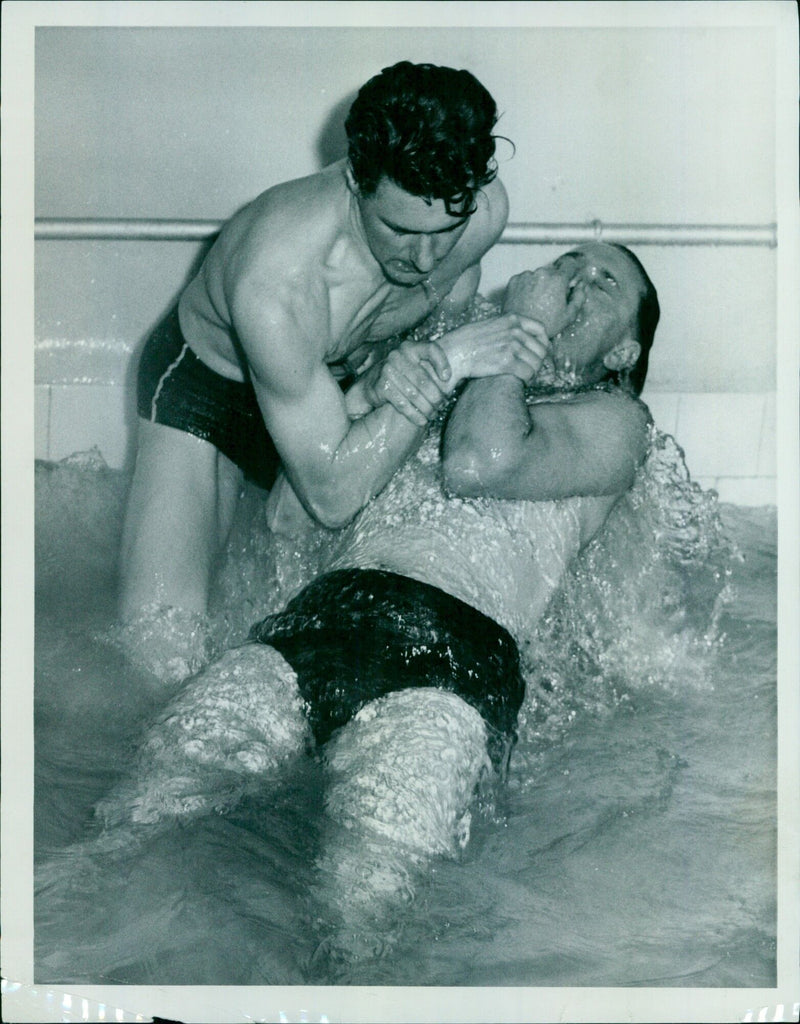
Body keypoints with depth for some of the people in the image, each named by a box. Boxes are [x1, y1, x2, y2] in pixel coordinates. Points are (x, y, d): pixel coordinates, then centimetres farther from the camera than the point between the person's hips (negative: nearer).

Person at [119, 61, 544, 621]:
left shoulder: (483, 209, -26)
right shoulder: (274, 282, -43)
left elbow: (446, 319, -2)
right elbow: (333, 495, -35)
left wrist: (396, 366, -26)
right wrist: (447, 364, -38)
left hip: (342, 381, 6)